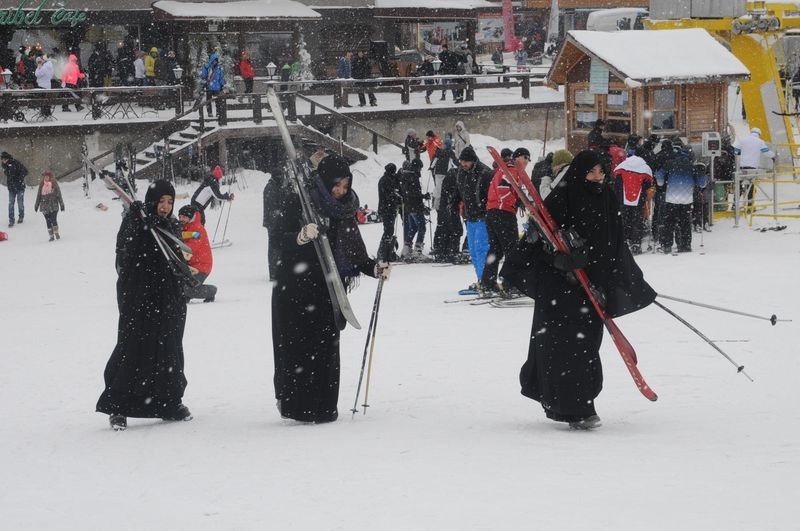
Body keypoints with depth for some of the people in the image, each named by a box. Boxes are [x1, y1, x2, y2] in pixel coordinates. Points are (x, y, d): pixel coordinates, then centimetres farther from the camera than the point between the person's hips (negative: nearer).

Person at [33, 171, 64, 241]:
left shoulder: (54, 184, -1)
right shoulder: (41, 185, 8)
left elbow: (59, 195, 1)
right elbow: (38, 196, 15)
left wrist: (62, 205, 0)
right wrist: (36, 205, 17)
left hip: (53, 206, -3)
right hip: (45, 206, 3)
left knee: (54, 220, -9)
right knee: (48, 221, 1)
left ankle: (56, 233, 10)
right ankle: (51, 236, 6)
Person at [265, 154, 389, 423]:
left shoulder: (345, 211, 11)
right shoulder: (295, 203, -8)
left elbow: (354, 252, 16)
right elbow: (276, 240, -13)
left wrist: (374, 268, 0)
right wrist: (301, 237, -32)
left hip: (328, 290, 5)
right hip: (295, 289, -5)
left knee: (326, 348, 3)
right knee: (298, 346, -7)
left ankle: (323, 406, 9)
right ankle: (296, 404, -2)